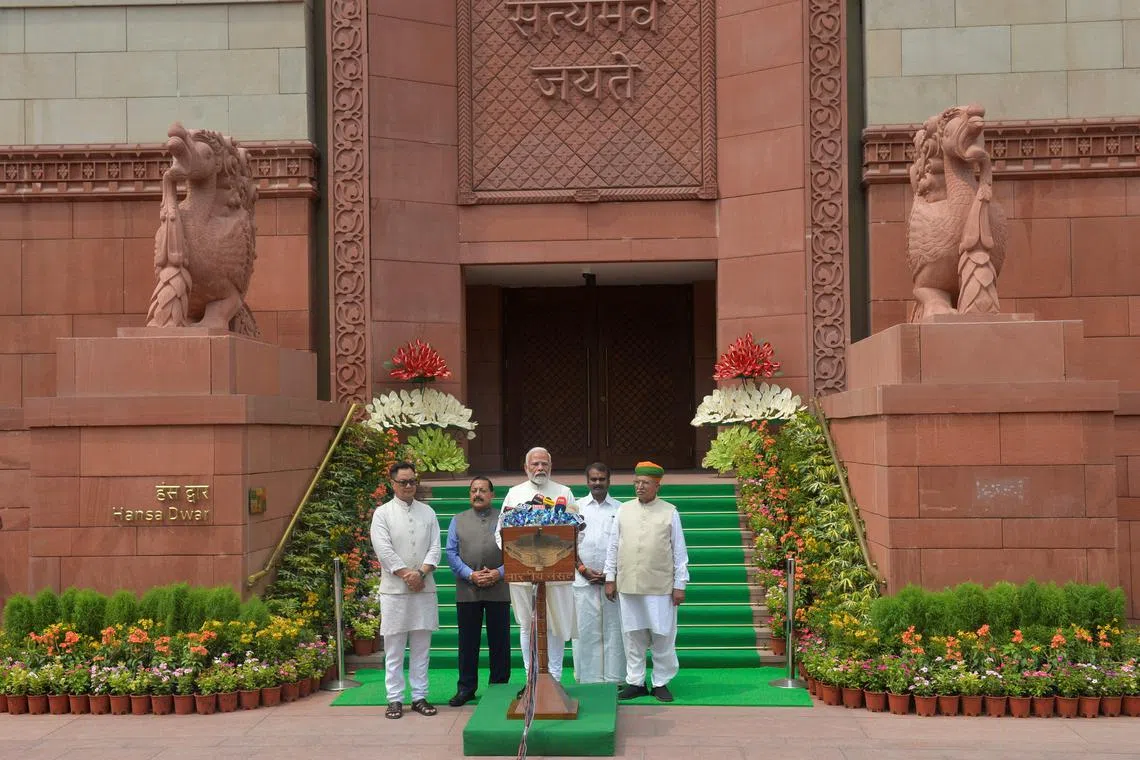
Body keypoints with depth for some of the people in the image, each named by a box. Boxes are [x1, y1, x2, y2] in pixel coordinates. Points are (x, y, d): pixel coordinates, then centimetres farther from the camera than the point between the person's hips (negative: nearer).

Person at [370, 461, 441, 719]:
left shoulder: (427, 512, 10)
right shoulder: (383, 513, 1)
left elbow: (435, 547, 3)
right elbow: (384, 549, -8)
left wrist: (421, 573, -12)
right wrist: (406, 575, -13)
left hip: (424, 588, 3)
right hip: (394, 589, -3)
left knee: (421, 646, 7)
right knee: (394, 648, 2)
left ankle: (419, 696, 13)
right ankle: (395, 699, 7)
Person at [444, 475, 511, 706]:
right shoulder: (458, 521, 11)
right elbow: (451, 553, 4)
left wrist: (499, 573, -13)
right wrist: (470, 575, -9)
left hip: (499, 590, -1)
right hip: (467, 590, 1)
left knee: (500, 642, 4)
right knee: (468, 641, 5)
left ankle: (499, 687, 13)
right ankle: (466, 688, 13)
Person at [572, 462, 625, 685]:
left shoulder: (620, 509, 6)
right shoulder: (577, 507, 8)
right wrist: (583, 569, -5)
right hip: (583, 580, 0)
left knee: (613, 628, 1)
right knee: (586, 629, 0)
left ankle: (614, 678, 7)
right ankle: (588, 679, 7)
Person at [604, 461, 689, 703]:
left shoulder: (670, 512, 1)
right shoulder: (624, 511, 8)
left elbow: (679, 551, 2)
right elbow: (613, 546, 11)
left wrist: (679, 585, -1)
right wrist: (610, 578, 8)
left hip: (660, 587, -2)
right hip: (628, 586, 2)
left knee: (663, 637, 3)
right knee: (632, 636, 7)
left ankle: (661, 683, 15)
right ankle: (635, 682, 18)